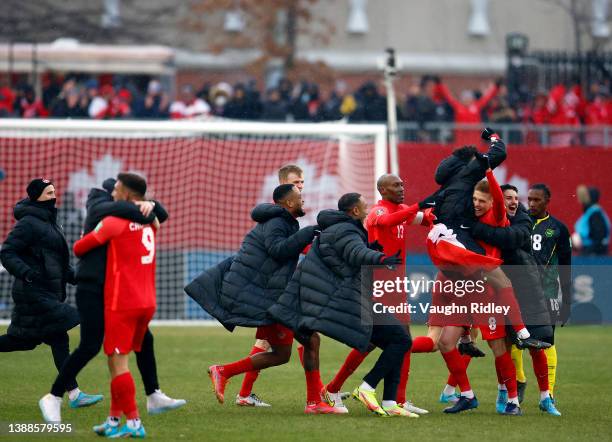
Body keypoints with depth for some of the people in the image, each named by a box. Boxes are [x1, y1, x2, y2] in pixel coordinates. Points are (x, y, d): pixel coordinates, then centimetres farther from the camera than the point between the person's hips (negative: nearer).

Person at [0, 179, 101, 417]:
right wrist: (27, 273, -31)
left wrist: (74, 276, 16)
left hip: (48, 293, 10)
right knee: (59, 339, -10)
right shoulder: (28, 223, -11)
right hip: (34, 292, -10)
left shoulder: (49, 223, 19)